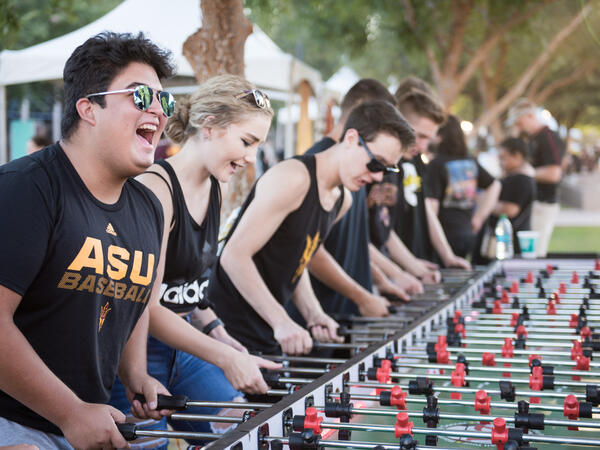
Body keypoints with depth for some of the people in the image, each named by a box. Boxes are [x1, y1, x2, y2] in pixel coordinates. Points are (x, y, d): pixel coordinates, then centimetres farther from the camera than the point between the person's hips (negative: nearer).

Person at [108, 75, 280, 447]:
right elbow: (146, 306, -22)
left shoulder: (218, 188, 6)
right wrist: (225, 358, -21)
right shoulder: (156, 188, -20)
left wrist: (215, 330, 2)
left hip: (183, 344, 8)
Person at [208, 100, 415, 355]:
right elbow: (235, 255, -23)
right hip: (232, 326, -9)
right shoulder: (293, 179, -19)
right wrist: (281, 322, -27)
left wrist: (313, 313, 2)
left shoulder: (342, 201, 11)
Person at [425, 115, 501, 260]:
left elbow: (431, 202, -16)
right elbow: (495, 186, 19)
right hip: (469, 235, 7)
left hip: (446, 235, -7)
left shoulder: (436, 164, -10)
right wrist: (479, 217, 19)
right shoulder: (471, 162, 9)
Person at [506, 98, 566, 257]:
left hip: (543, 205, -9)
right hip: (531, 202, 9)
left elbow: (553, 174, -21)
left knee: (534, 254, -10)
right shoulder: (532, 138, 16)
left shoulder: (549, 138, -13)